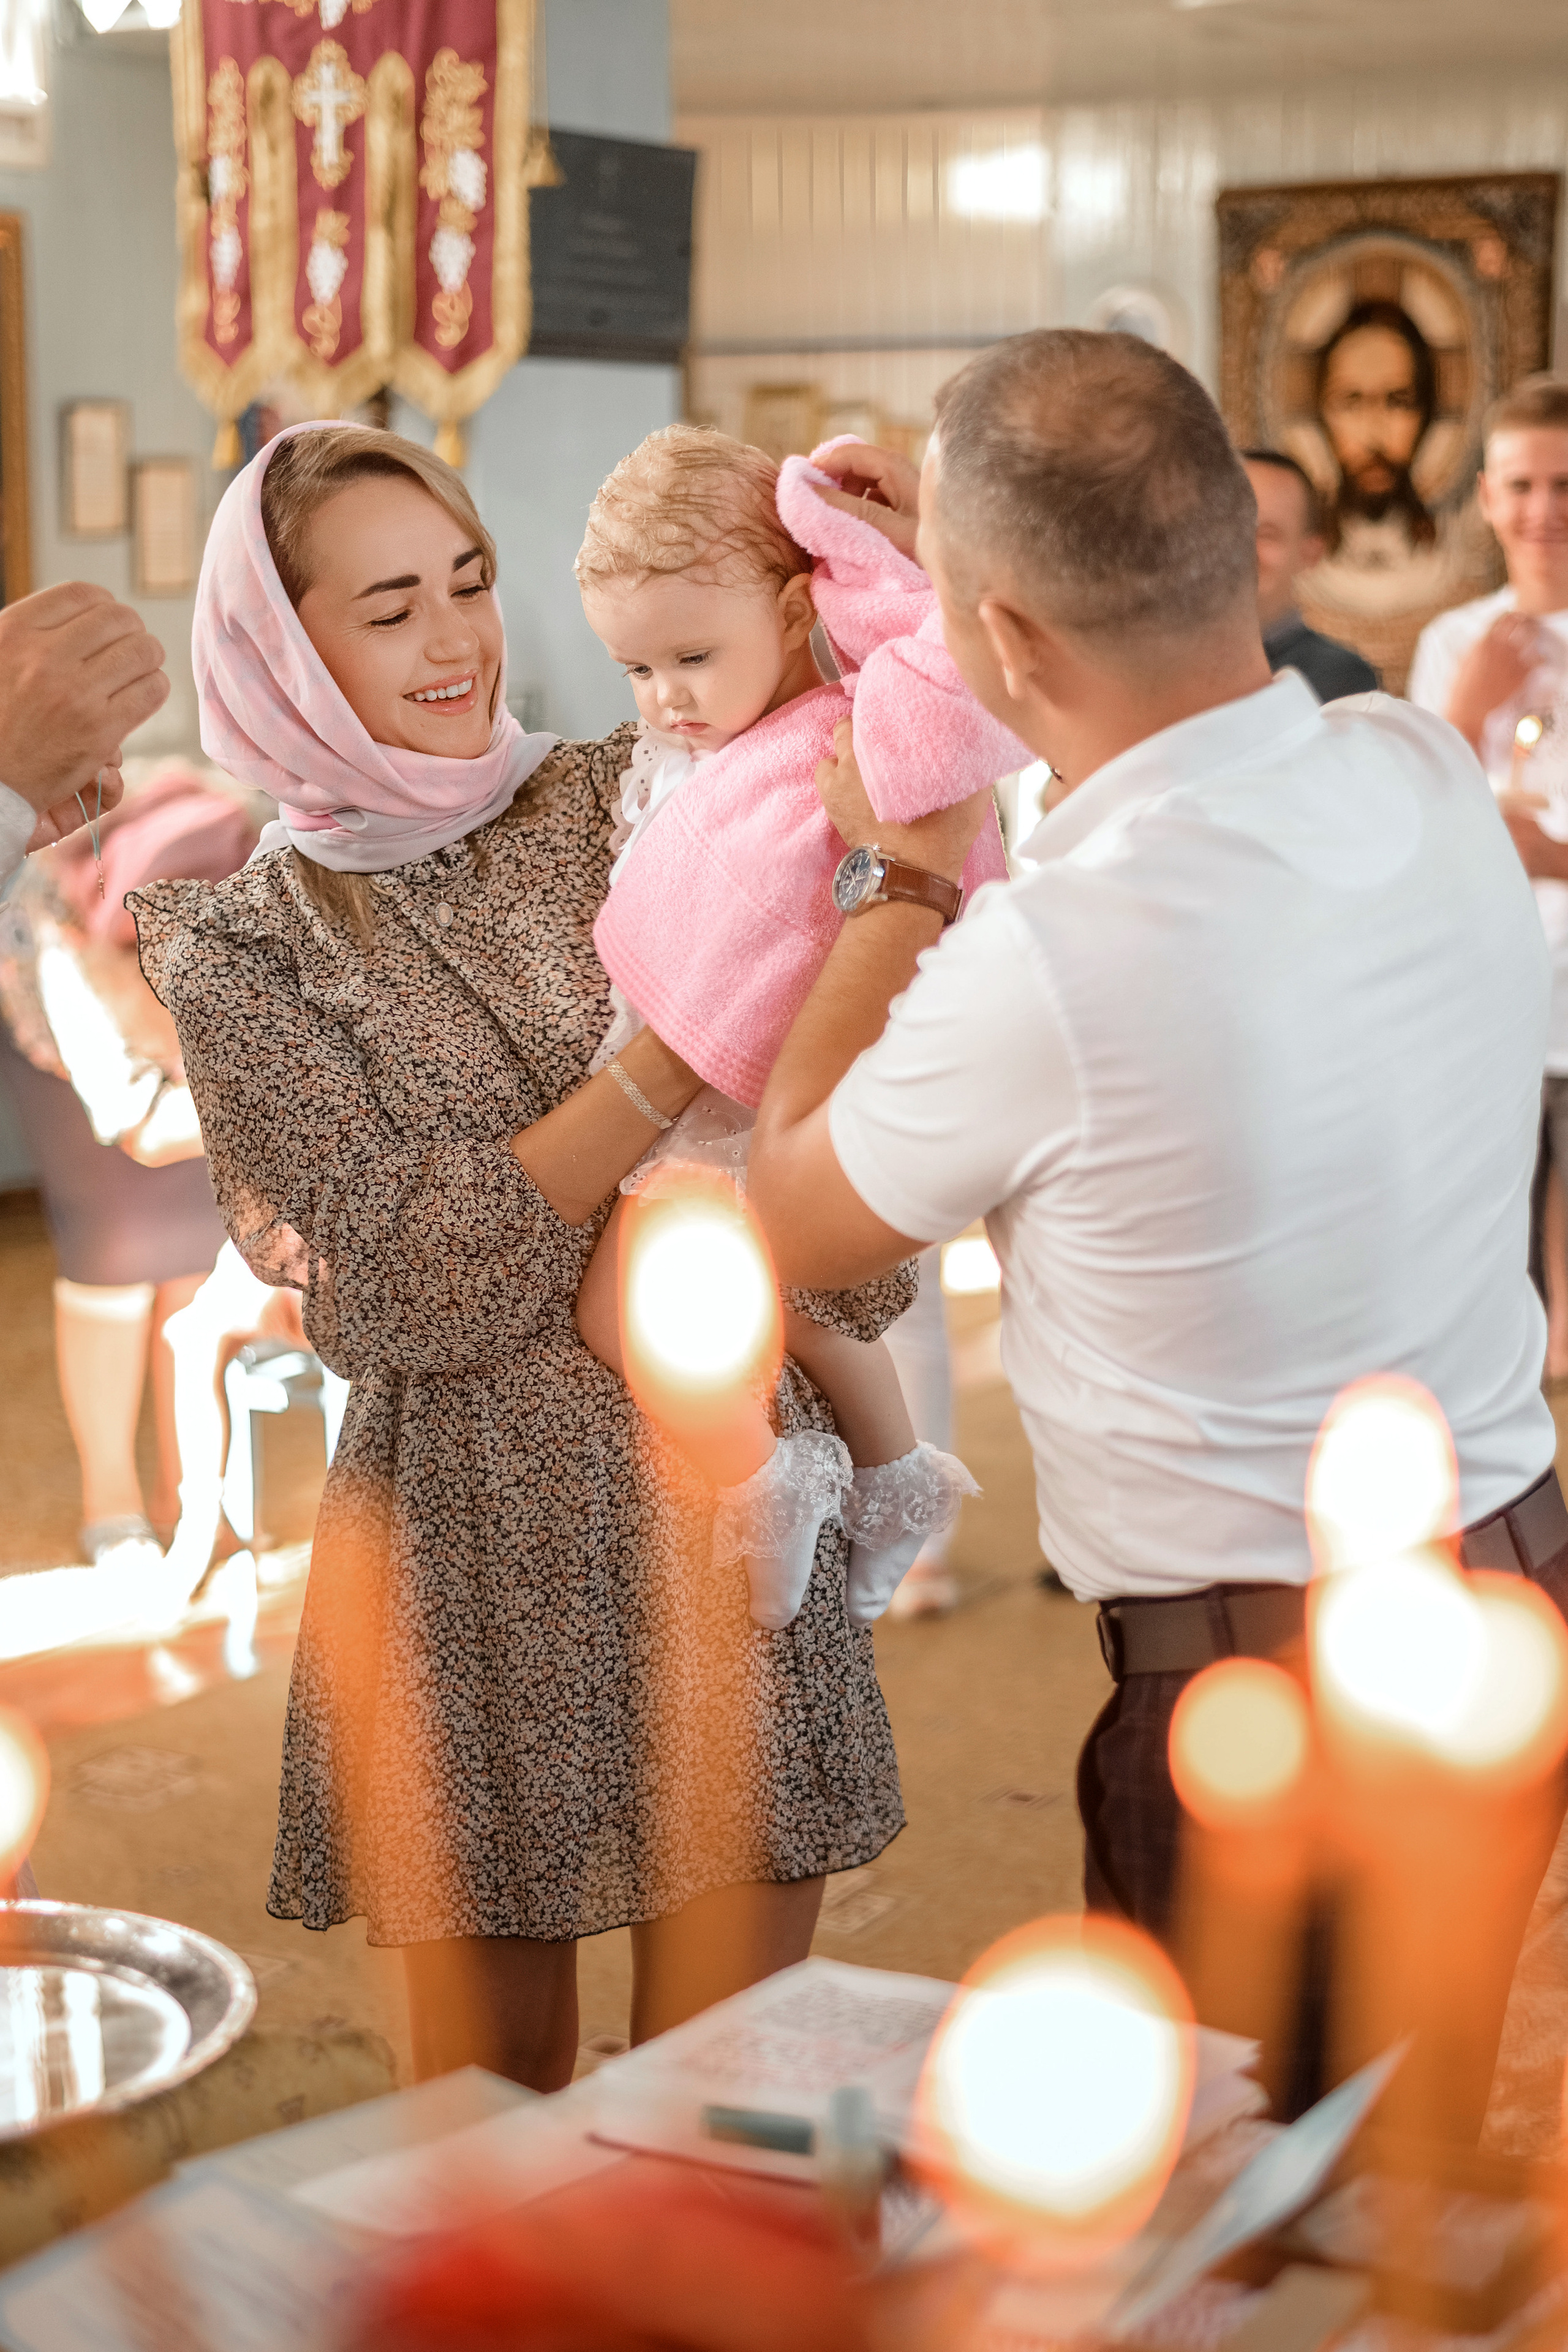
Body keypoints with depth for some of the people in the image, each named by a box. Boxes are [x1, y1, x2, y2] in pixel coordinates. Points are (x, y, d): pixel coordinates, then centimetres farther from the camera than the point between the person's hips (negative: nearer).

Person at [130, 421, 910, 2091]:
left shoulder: (624, 802, 5)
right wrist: (672, 1059, -16)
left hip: (722, 1495, 2)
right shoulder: (243, 946, -1)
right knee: (493, 2078, 11)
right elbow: (400, 1291, -11)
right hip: (471, 1540, -1)